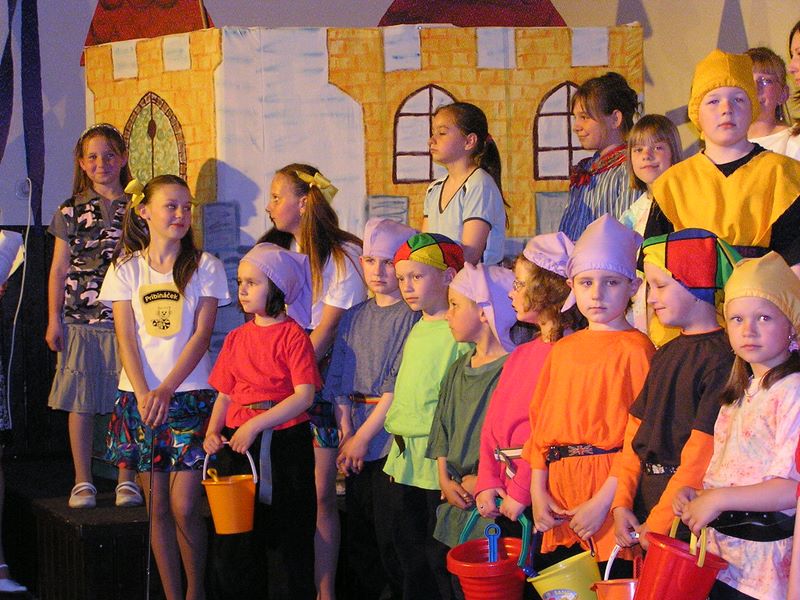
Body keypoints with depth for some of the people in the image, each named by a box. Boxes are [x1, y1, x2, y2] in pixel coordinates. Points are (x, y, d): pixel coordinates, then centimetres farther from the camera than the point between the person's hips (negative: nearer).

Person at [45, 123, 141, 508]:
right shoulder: (72, 211, 7)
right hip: (80, 319, 1)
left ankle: (126, 480, 13)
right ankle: (83, 482, 12)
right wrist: (53, 319, 4)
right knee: (81, 403, 2)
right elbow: (59, 269, 9)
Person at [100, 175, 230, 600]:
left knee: (184, 508, -7)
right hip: (140, 397, 2)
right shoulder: (126, 268, 7)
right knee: (158, 508, 4)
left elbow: (201, 336, -4)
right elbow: (126, 338, 1)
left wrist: (166, 391, -13)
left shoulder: (205, 267, 3)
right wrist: (143, 395, -12)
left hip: (190, 395, -2)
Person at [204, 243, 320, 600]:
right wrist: (213, 432, -3)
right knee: (234, 540, 10)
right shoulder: (237, 338, 11)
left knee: (286, 539, 3)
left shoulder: (293, 335, -7)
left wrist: (255, 425, -20)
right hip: (237, 443, 6)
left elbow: (305, 396, -15)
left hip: (284, 443, -5)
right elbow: (225, 394, 14)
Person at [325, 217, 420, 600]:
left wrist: (364, 435, -13)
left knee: (390, 538, -5)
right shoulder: (354, 318, 14)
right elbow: (338, 379, 9)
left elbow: (399, 385, -13)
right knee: (358, 537, 12)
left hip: (389, 437, -6)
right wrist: (345, 433, -3)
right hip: (355, 444, 6)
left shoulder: (412, 317, -6)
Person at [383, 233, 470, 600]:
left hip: (439, 459, -9)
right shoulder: (416, 331, 15)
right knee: (408, 553, 15)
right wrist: (398, 442, 18)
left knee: (440, 556, -3)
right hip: (404, 459, 9)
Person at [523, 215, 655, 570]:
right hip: (559, 489, 6)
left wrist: (604, 501, -16)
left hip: (609, 489, -6)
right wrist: (538, 493, 3)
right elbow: (540, 422, 14)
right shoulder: (562, 350, 15)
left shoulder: (634, 348, -5)